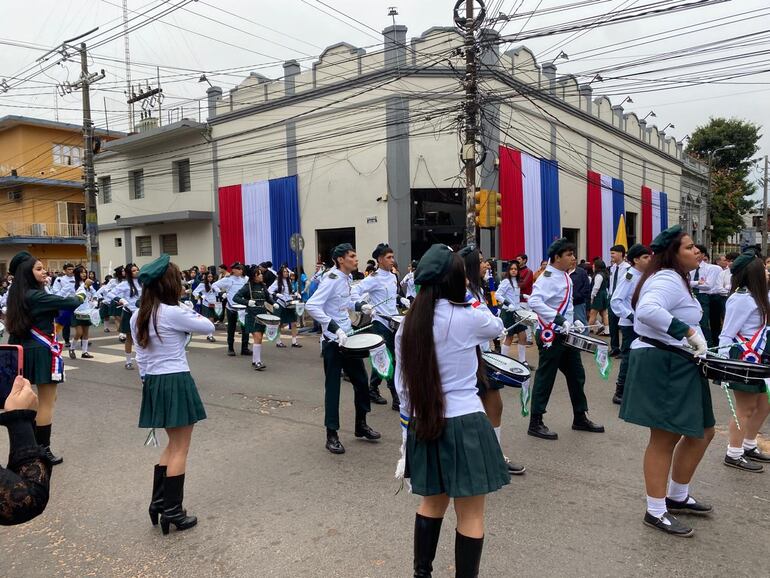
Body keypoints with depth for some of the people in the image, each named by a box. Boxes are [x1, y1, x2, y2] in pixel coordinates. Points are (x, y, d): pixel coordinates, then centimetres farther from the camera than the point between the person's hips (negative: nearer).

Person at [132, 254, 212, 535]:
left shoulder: (138, 316, 6)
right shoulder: (173, 313, -18)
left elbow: (141, 357, 11)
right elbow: (209, 327, -7)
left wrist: (147, 381, 20)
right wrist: (190, 311, 9)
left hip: (154, 384, 8)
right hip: (176, 383, -8)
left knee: (173, 445, 22)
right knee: (180, 449, 4)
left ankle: (158, 502, 26)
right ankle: (172, 512, 11)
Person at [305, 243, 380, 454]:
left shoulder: (347, 278, 7)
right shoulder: (332, 279, -19)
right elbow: (312, 306, -27)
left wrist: (360, 306, 5)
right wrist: (335, 328, -31)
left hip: (348, 337, 8)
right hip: (332, 341, -8)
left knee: (361, 380, 14)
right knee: (333, 387, 1)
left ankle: (361, 425, 30)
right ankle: (332, 435, 14)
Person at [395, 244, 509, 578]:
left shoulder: (407, 326, 1)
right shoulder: (467, 318, -14)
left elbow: (402, 385, 6)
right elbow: (498, 327, 10)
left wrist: (410, 422, 16)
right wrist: (474, 307, 26)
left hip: (424, 425, 6)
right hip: (465, 425, -6)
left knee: (433, 502, 25)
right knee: (470, 516, 8)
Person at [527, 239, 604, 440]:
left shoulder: (565, 277, 12)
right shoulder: (547, 278, -17)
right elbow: (534, 301, -31)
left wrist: (573, 321, 12)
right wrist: (558, 319, -34)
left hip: (566, 335, 9)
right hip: (550, 336, -9)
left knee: (577, 375, 15)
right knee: (545, 379, -2)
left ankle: (580, 418, 30)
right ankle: (535, 423, 9)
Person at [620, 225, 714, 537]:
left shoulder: (674, 278, 19)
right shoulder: (667, 280, -17)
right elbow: (647, 310, -38)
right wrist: (689, 332, -32)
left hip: (675, 365, 11)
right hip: (662, 366, -11)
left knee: (702, 432, 18)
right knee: (665, 438, -1)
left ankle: (677, 496, 33)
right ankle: (655, 511, 13)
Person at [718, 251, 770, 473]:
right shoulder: (742, 299, -18)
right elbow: (726, 334, -19)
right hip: (743, 362, -9)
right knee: (745, 409, 0)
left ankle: (749, 446, 32)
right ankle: (734, 455, 13)